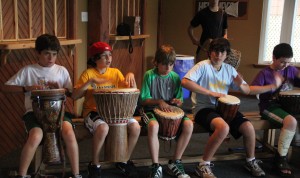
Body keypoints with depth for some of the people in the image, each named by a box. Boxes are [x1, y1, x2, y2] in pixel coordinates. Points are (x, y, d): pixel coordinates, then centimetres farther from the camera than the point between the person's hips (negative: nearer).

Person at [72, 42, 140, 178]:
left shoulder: (115, 72, 8)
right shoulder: (88, 73, -4)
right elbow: (74, 96, -13)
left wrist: (130, 76, -14)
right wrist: (91, 81, -23)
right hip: (93, 111, -4)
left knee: (135, 127, -19)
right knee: (103, 128, -37)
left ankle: (124, 161, 7)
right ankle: (95, 165, -10)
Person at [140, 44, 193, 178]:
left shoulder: (175, 77, 4)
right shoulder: (149, 75, -6)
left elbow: (179, 101, 10)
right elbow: (144, 100, -4)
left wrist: (177, 102, -13)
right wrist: (159, 101, -18)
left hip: (170, 110, 4)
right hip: (151, 109, -4)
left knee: (188, 125, -24)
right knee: (153, 126, -39)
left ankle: (175, 163, -7)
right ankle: (156, 166, -22)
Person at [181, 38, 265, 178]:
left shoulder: (229, 69, 8)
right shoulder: (203, 66, -10)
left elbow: (247, 91, 14)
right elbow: (185, 82, -27)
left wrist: (240, 85, -12)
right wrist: (211, 93, -26)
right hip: (204, 108, -6)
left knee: (248, 127, -13)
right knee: (224, 127, -34)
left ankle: (251, 161, 16)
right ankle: (203, 165, -16)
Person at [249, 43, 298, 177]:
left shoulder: (290, 70, 9)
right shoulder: (265, 73, -8)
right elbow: (251, 90, -18)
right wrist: (273, 86, -24)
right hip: (269, 106, -6)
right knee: (291, 121, -32)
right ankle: (280, 158, -20)